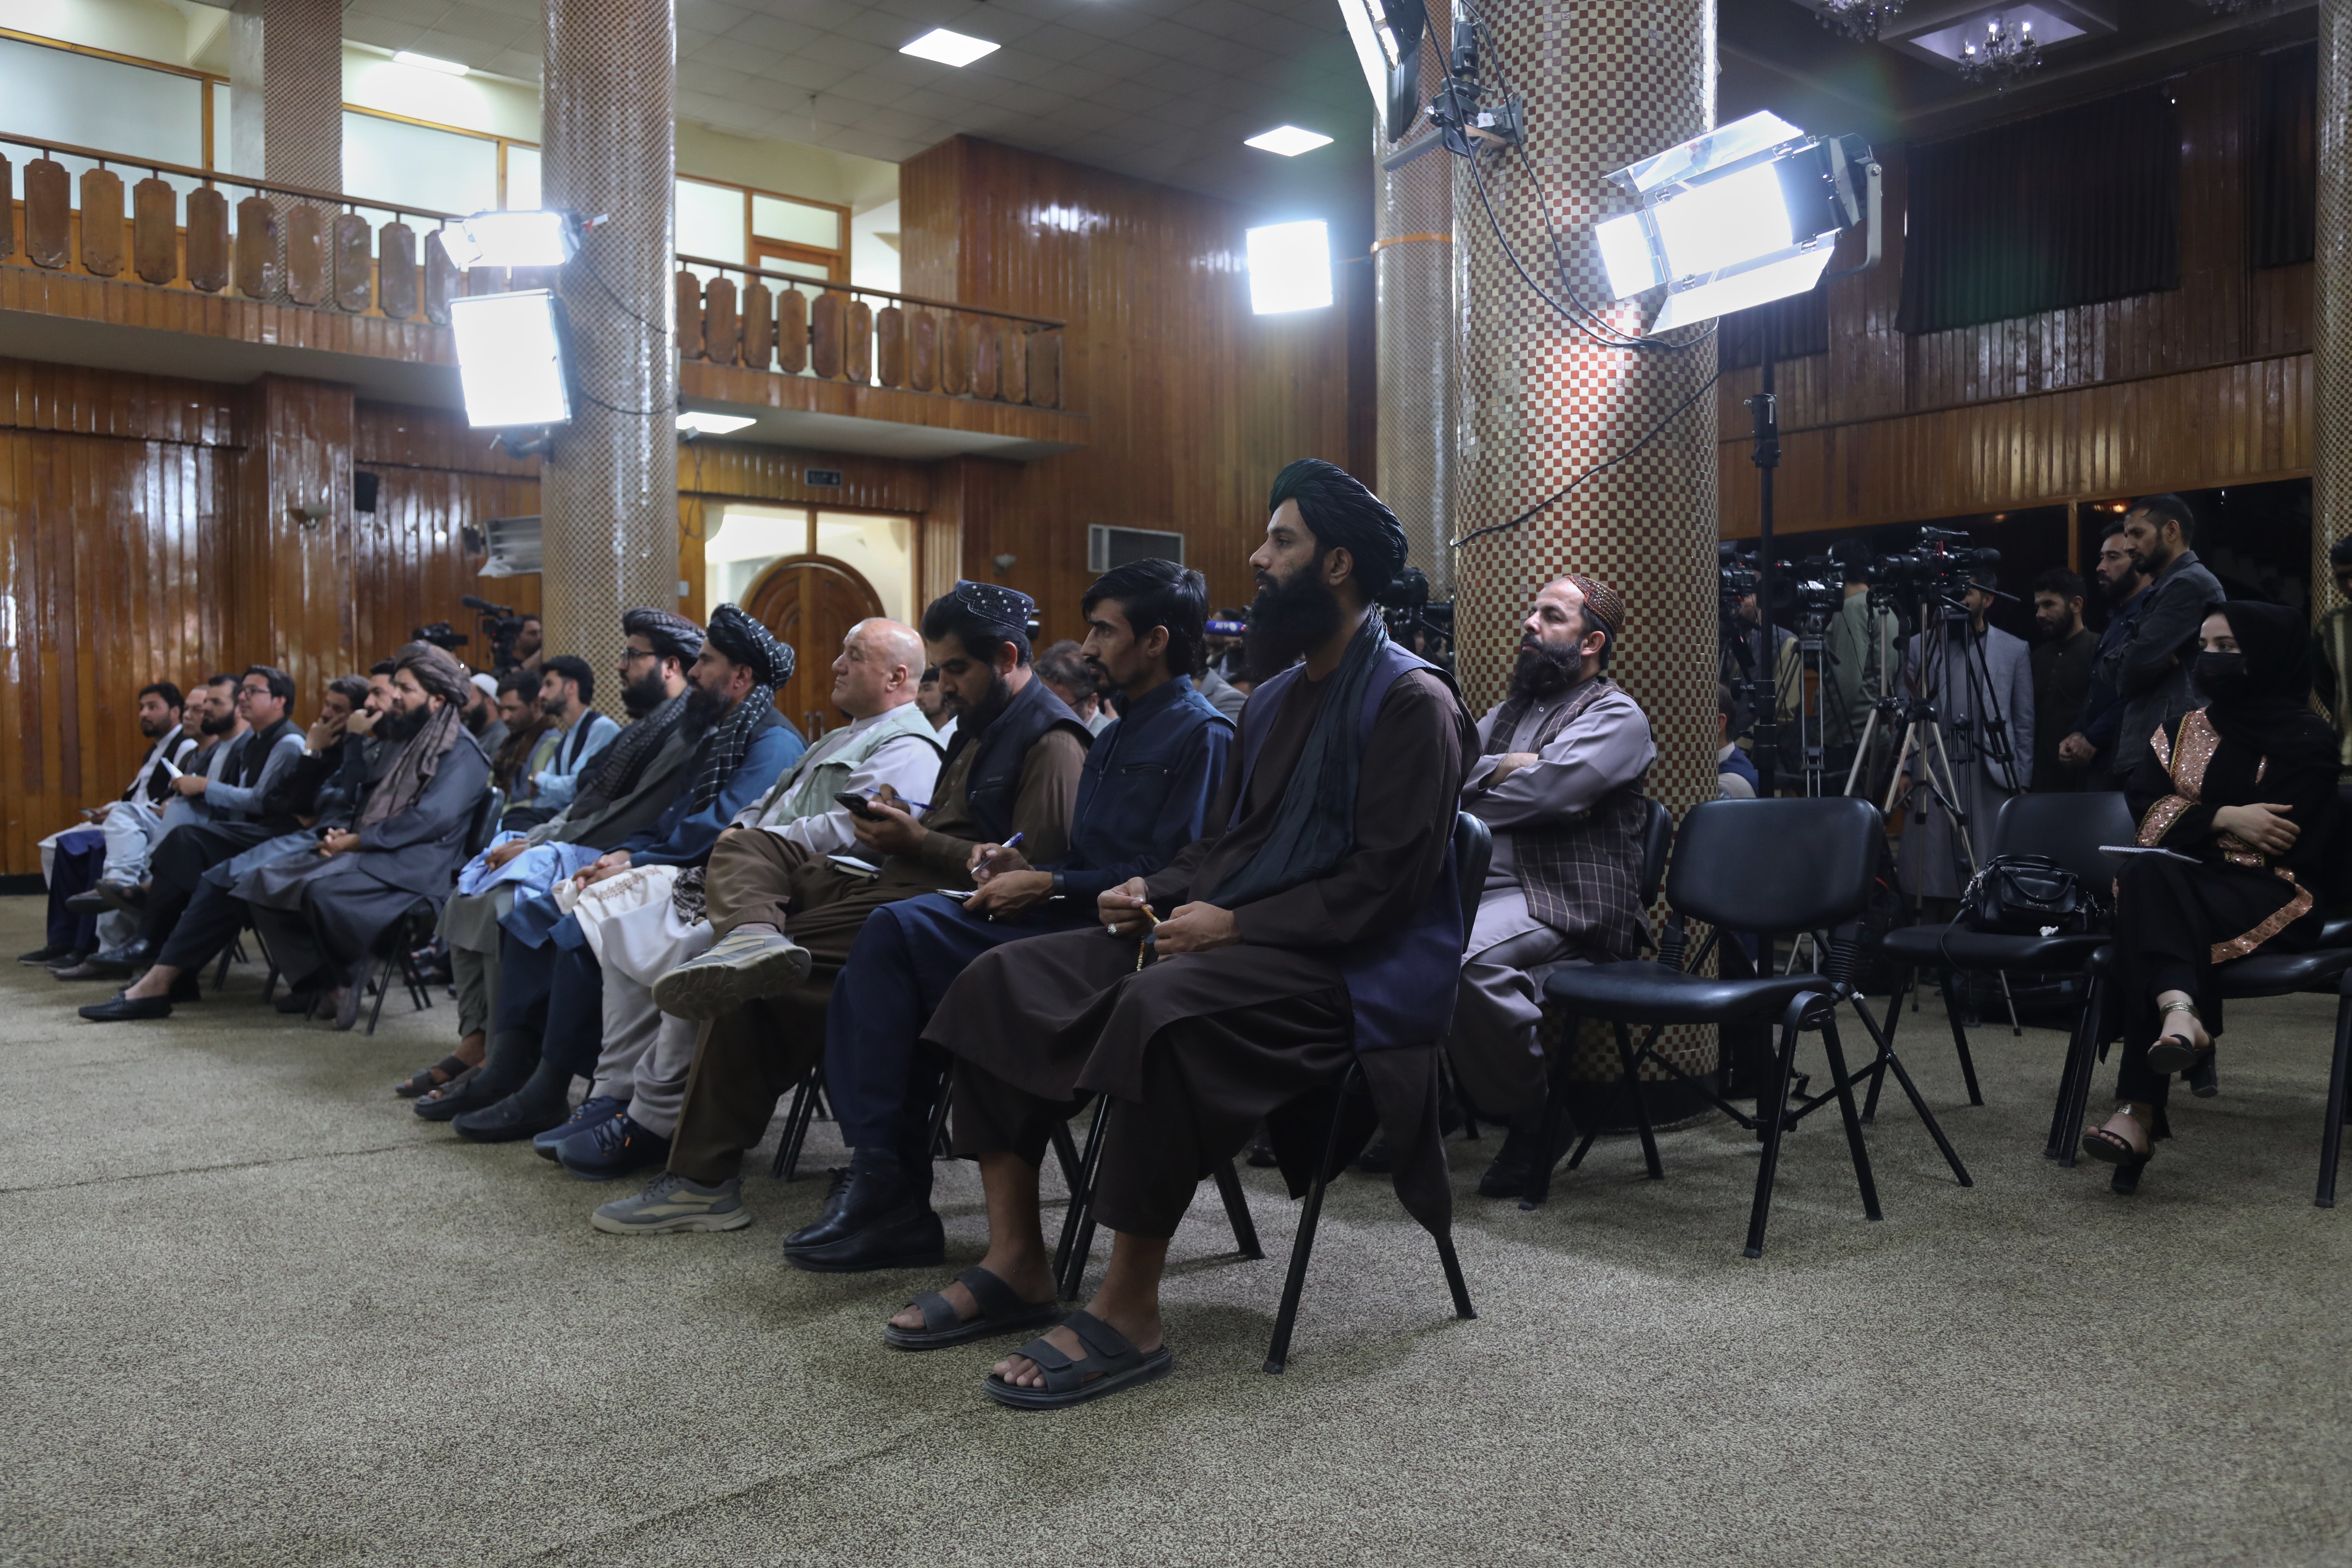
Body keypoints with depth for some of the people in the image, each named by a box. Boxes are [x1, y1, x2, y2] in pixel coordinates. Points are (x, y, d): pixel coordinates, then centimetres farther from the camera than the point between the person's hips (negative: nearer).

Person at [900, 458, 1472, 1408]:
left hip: (1341, 965, -9)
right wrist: (1154, 894, 4)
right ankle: (1016, 1266, -4)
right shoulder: (1277, 696, 20)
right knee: (1004, 980, -6)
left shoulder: (1411, 701, -7)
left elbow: (1389, 879, -16)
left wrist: (1236, 923, -19)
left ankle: (1129, 1313, -25)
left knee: (1162, 1009, -38)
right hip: (1231, 936, 9)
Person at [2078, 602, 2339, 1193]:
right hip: (2184, 887, 4)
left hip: (2271, 899, -4)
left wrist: (2194, 823, -6)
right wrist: (2224, 819, -13)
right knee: (2146, 876, -33)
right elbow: (2146, 804, 3)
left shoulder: (2307, 737, 4)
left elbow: (2290, 839, -8)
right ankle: (2179, 1009, -56)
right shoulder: (2186, 728, 19)